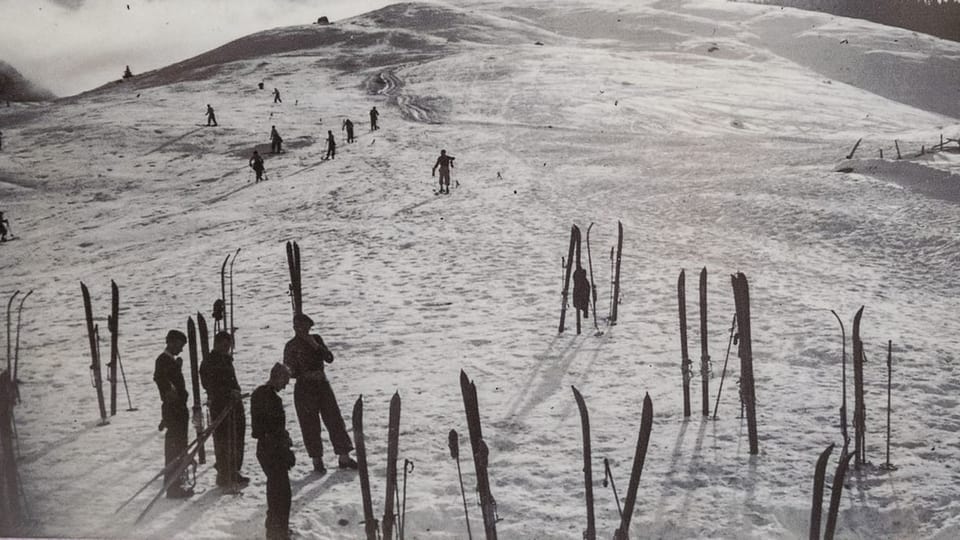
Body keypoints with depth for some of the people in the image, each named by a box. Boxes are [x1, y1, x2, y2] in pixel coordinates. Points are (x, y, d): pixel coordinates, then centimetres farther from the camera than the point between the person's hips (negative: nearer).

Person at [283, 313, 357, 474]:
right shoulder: (291, 346, -3)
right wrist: (306, 374, -19)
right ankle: (317, 460, 9)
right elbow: (289, 372, -5)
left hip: (322, 384, 4)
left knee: (335, 420, 1)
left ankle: (344, 457, 7)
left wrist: (316, 346, -12)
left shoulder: (316, 339, 8)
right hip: (304, 389, -4)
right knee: (310, 425, -2)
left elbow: (329, 358, 1)